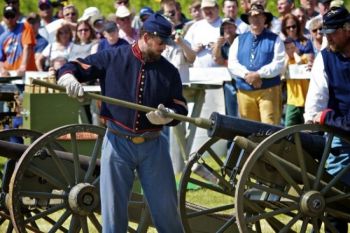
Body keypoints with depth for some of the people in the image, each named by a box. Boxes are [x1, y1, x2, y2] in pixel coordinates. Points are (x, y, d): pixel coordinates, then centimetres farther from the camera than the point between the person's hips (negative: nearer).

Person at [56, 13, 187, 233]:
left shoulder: (169, 71, 3)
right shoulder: (112, 58, -2)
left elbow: (180, 109, 5)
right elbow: (72, 67, 2)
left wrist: (166, 115, -18)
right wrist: (69, 79, -22)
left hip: (153, 146, 1)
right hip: (118, 143, -1)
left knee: (166, 207, 6)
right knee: (113, 207, 4)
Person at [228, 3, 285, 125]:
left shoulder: (274, 39, 8)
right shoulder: (239, 40, 17)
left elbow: (278, 64, -4)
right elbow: (232, 64, 5)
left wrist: (258, 74, -16)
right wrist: (247, 74, -13)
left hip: (268, 90, -3)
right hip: (245, 91, 3)